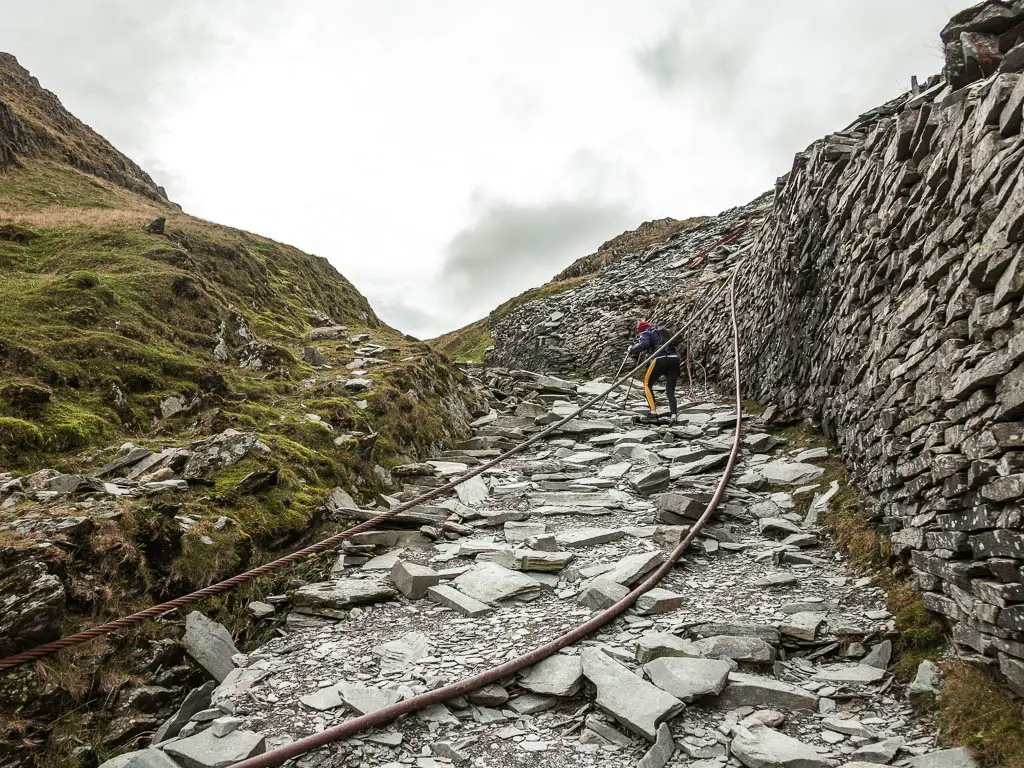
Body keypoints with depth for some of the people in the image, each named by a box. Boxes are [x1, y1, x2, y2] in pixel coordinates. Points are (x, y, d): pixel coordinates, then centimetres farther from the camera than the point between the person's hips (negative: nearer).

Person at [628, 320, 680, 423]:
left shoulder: (646, 333, 12)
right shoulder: (665, 332, 34)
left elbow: (643, 345, -9)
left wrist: (632, 350, 8)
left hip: (660, 359, -6)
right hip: (675, 359, 6)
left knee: (647, 384, 10)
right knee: (670, 390, 12)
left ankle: (654, 414, -1)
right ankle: (673, 415, -5)